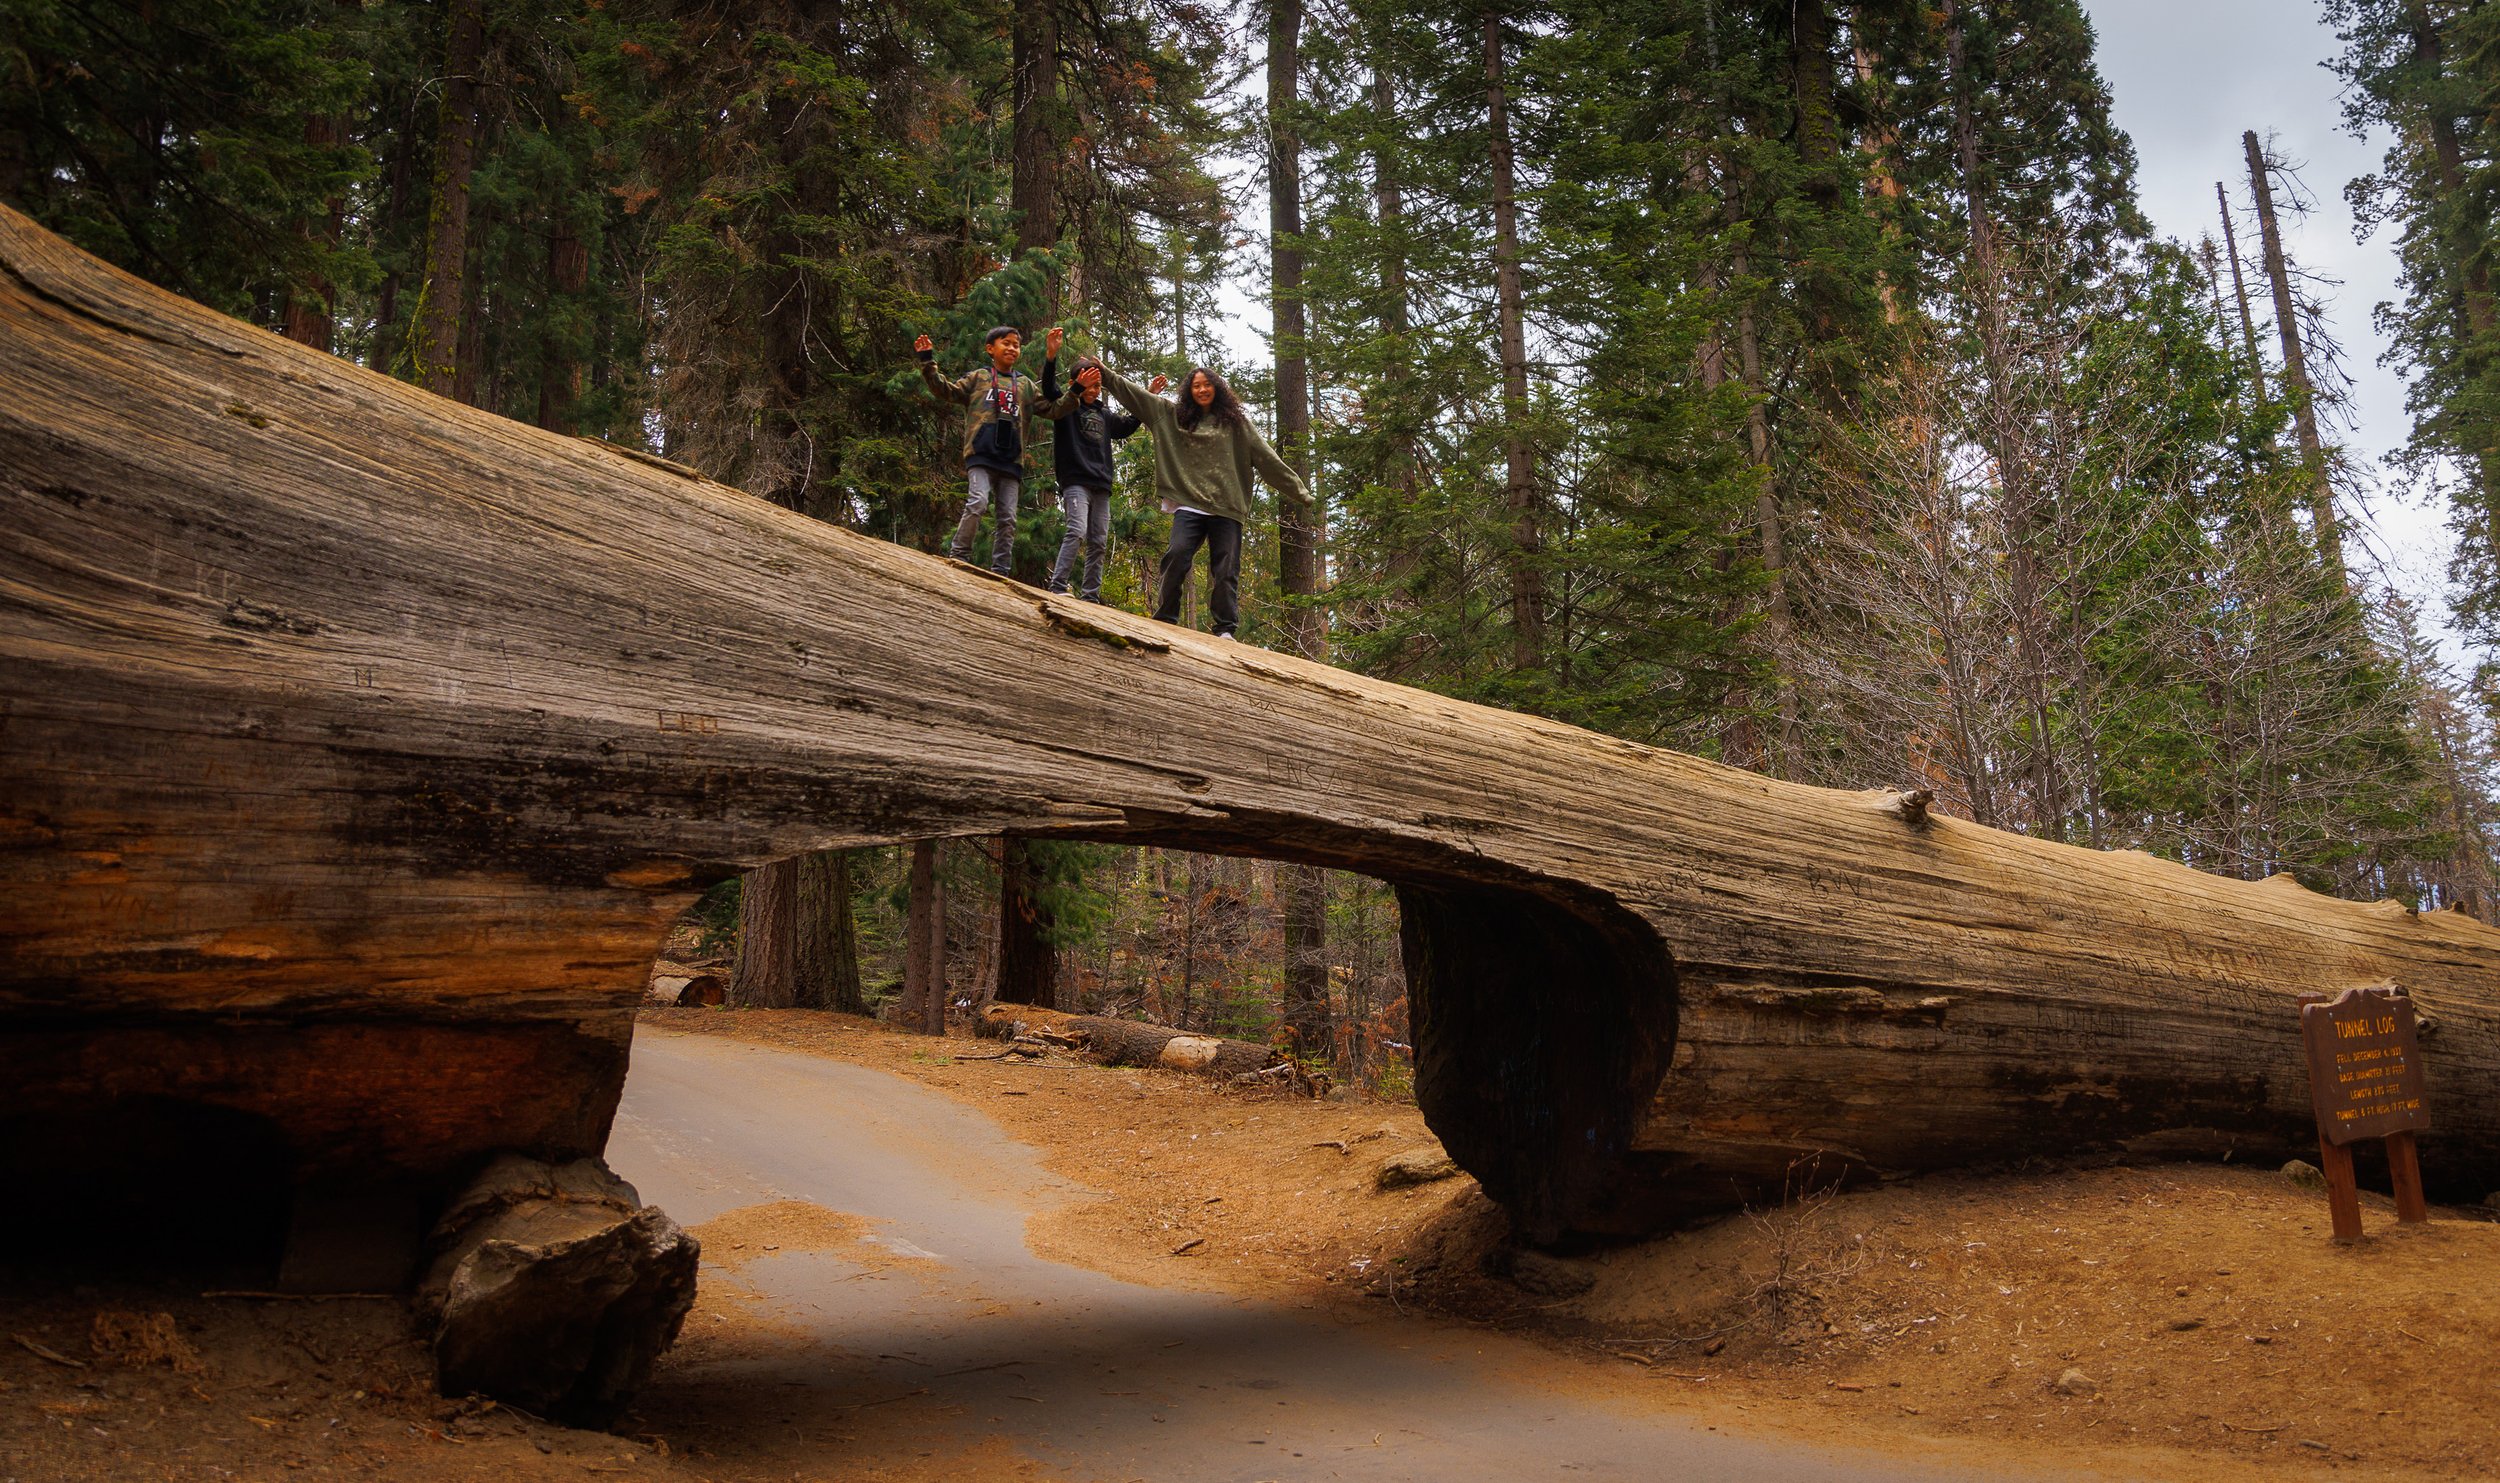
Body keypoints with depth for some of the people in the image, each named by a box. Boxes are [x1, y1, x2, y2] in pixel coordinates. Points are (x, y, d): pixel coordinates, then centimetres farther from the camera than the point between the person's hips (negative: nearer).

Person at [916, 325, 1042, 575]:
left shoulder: (1025, 384, 21)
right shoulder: (978, 376, 14)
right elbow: (947, 391, 8)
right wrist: (928, 363, -2)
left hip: (1012, 458, 4)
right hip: (981, 453, -4)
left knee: (1008, 517, 0)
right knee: (977, 502, -23)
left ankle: (1000, 572, 2)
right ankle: (958, 557, -16)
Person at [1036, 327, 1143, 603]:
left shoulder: (1104, 414, 20)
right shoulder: (1066, 405, 3)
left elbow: (1128, 425, 36)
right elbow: (1048, 387, -16)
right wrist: (1051, 357, -32)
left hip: (1101, 484, 7)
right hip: (1075, 480, -6)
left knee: (1098, 542, 3)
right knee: (1077, 531, -23)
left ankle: (1090, 595, 7)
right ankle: (1057, 587, -24)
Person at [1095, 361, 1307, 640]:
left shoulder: (1235, 420, 11)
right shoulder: (1174, 415, 15)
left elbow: (1266, 459, 10)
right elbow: (1133, 393, 17)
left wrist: (1298, 490, 7)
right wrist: (1105, 373, 12)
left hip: (1227, 507, 0)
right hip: (1189, 504, 0)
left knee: (1226, 568, -5)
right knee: (1177, 554, -18)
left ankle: (1225, 630, -4)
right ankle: (1164, 621, -12)